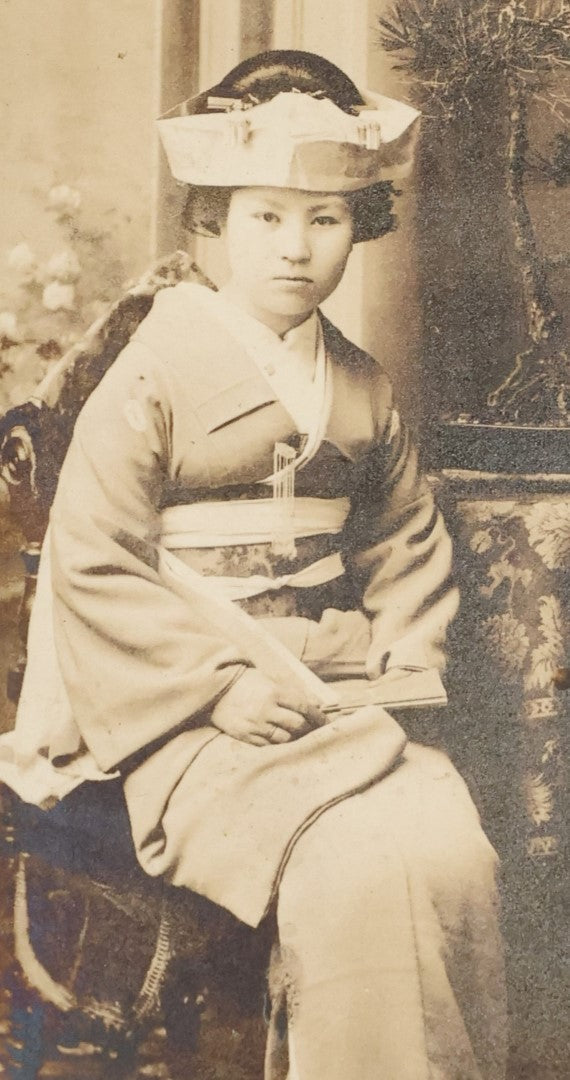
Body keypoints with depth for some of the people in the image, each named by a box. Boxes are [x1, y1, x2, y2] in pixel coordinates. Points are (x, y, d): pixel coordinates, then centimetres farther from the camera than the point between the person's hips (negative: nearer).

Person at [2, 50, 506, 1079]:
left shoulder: (363, 386, 12)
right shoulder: (154, 376, -5)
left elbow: (407, 541, 20)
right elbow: (89, 562, -9)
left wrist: (409, 664, 3)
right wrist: (222, 683, -16)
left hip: (342, 694, 5)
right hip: (193, 716, -5)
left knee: (454, 853, -18)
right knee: (351, 876, -26)